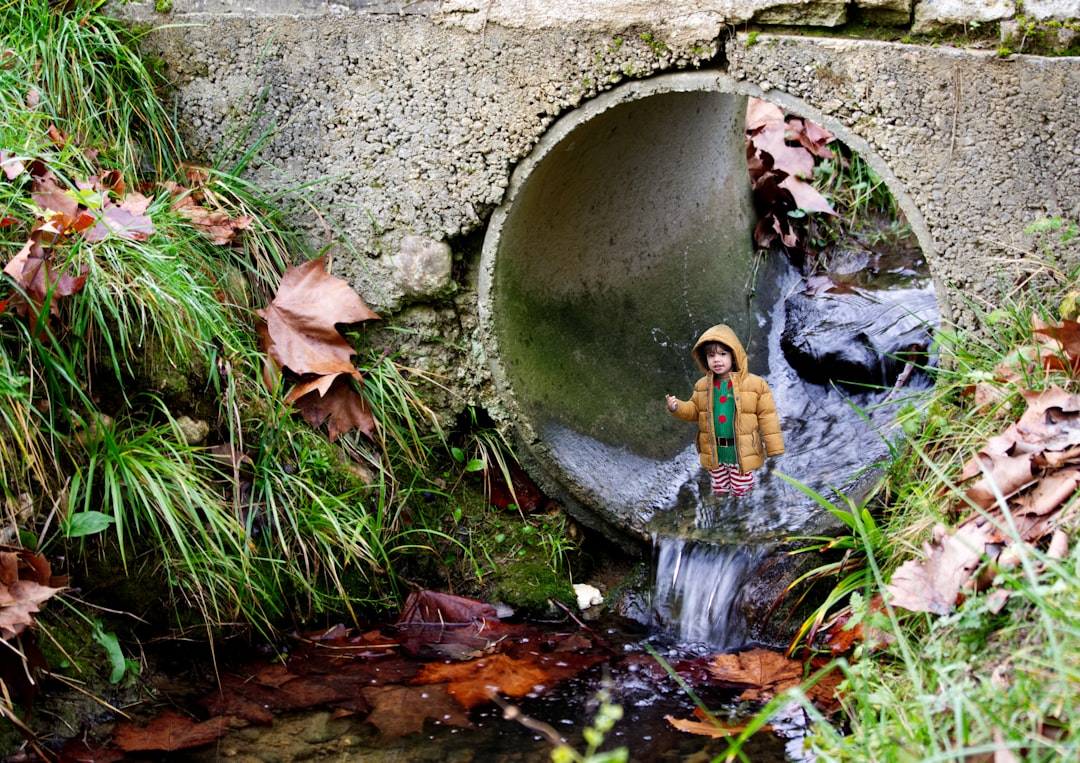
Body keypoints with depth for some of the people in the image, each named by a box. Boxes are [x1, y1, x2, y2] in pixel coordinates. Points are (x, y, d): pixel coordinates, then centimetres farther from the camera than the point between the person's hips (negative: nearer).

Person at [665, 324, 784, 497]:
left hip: (742, 453, -4)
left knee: (742, 491, 6)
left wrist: (774, 451, -9)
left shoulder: (755, 384, -11)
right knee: (719, 490, 18)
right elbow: (694, 411, 14)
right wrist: (677, 407, -9)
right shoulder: (702, 385, 2)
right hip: (714, 453, 4)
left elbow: (767, 417, -8)